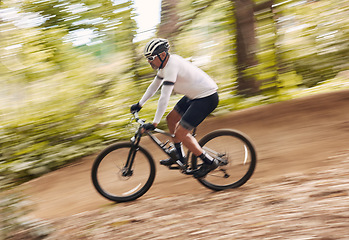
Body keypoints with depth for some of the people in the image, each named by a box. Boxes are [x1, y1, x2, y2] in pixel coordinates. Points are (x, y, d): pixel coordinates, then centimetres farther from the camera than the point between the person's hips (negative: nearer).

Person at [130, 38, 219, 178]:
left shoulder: (171, 66, -25)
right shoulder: (165, 63, 5)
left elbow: (164, 98, -28)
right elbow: (154, 86, 20)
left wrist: (154, 123, -26)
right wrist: (139, 105, 22)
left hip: (207, 98, -10)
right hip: (195, 95, 10)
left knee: (180, 134, -10)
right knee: (171, 118, 17)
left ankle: (209, 162, 2)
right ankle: (179, 156, 28)